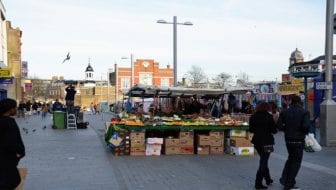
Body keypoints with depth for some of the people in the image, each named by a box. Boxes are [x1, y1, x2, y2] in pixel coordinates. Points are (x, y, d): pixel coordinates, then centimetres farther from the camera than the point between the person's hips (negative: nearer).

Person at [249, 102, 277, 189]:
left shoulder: (253, 117, 1)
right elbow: (274, 130, -10)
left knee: (263, 160, 21)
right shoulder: (269, 117, -12)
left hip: (257, 141, 5)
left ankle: (268, 179, 32)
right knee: (264, 161, 0)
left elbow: (251, 130, 5)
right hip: (267, 142, -5)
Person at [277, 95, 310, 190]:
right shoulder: (304, 112, -9)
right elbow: (306, 126, -22)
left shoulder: (285, 112, 1)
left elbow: (279, 126, -4)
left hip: (288, 139, 4)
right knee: (296, 161, 7)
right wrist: (305, 132, -2)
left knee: (291, 158, 25)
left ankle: (284, 179, 23)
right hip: (299, 140, -4)